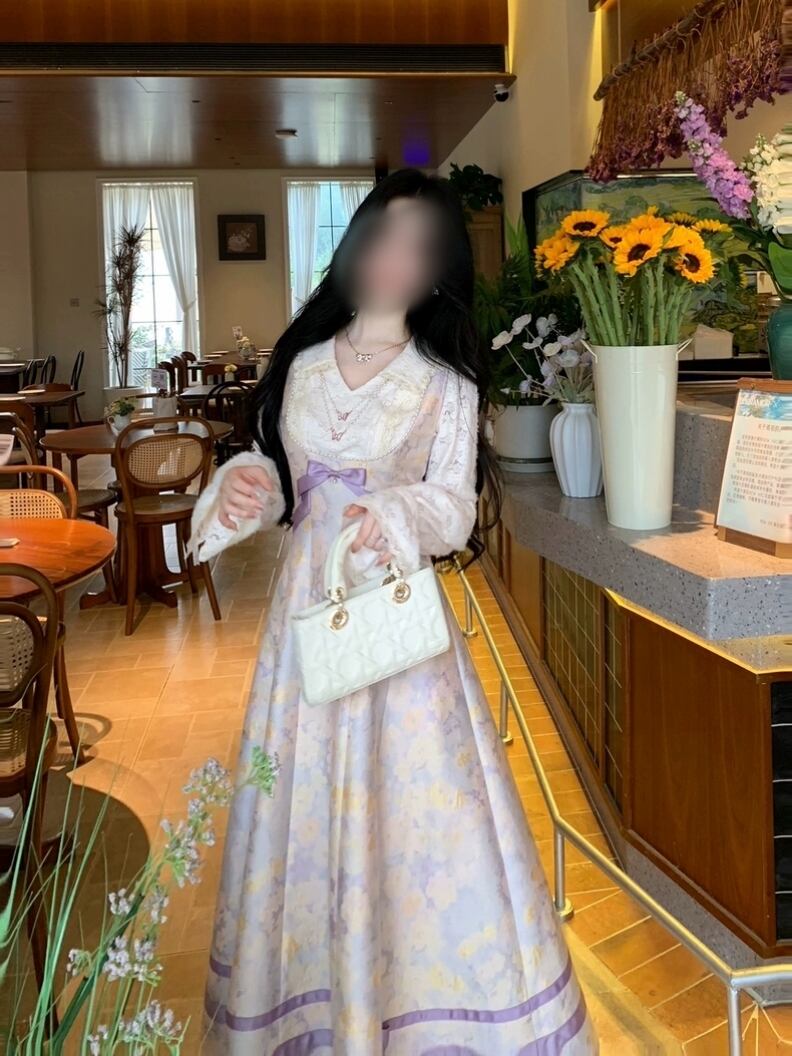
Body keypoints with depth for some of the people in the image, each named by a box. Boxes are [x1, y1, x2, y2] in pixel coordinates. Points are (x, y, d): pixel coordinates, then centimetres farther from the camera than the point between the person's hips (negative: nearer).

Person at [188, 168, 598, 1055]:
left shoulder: (446, 383, -2)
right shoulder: (300, 362, 9)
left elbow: (454, 504, -8)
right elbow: (272, 477, 13)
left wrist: (397, 515, -28)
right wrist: (240, 487, -9)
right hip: (307, 600, 4)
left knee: (411, 802, -2)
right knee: (305, 797, 10)